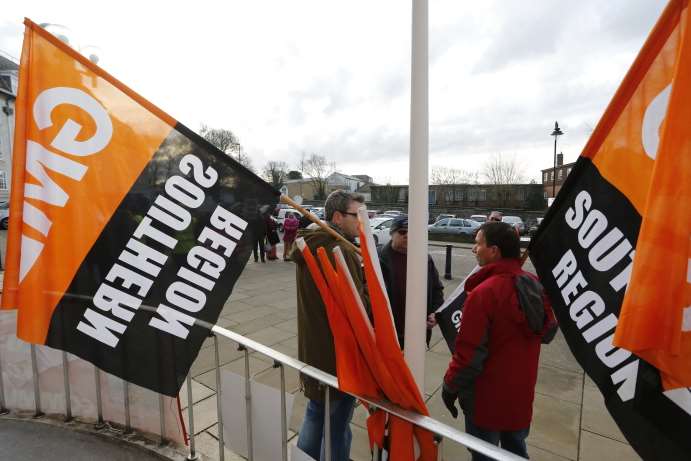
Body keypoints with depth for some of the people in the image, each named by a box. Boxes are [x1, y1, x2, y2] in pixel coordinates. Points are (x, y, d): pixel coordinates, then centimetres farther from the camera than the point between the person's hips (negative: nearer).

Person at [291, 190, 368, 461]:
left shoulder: (309, 247, 4)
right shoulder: (342, 251, -24)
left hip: (312, 349, 9)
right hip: (339, 355, -9)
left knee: (316, 413, 27)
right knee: (337, 425, 13)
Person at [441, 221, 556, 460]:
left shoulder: (483, 292, -28)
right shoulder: (535, 285, -5)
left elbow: (469, 352, -23)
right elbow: (547, 332, 10)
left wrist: (450, 386, -9)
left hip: (487, 396, -7)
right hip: (522, 391, 7)